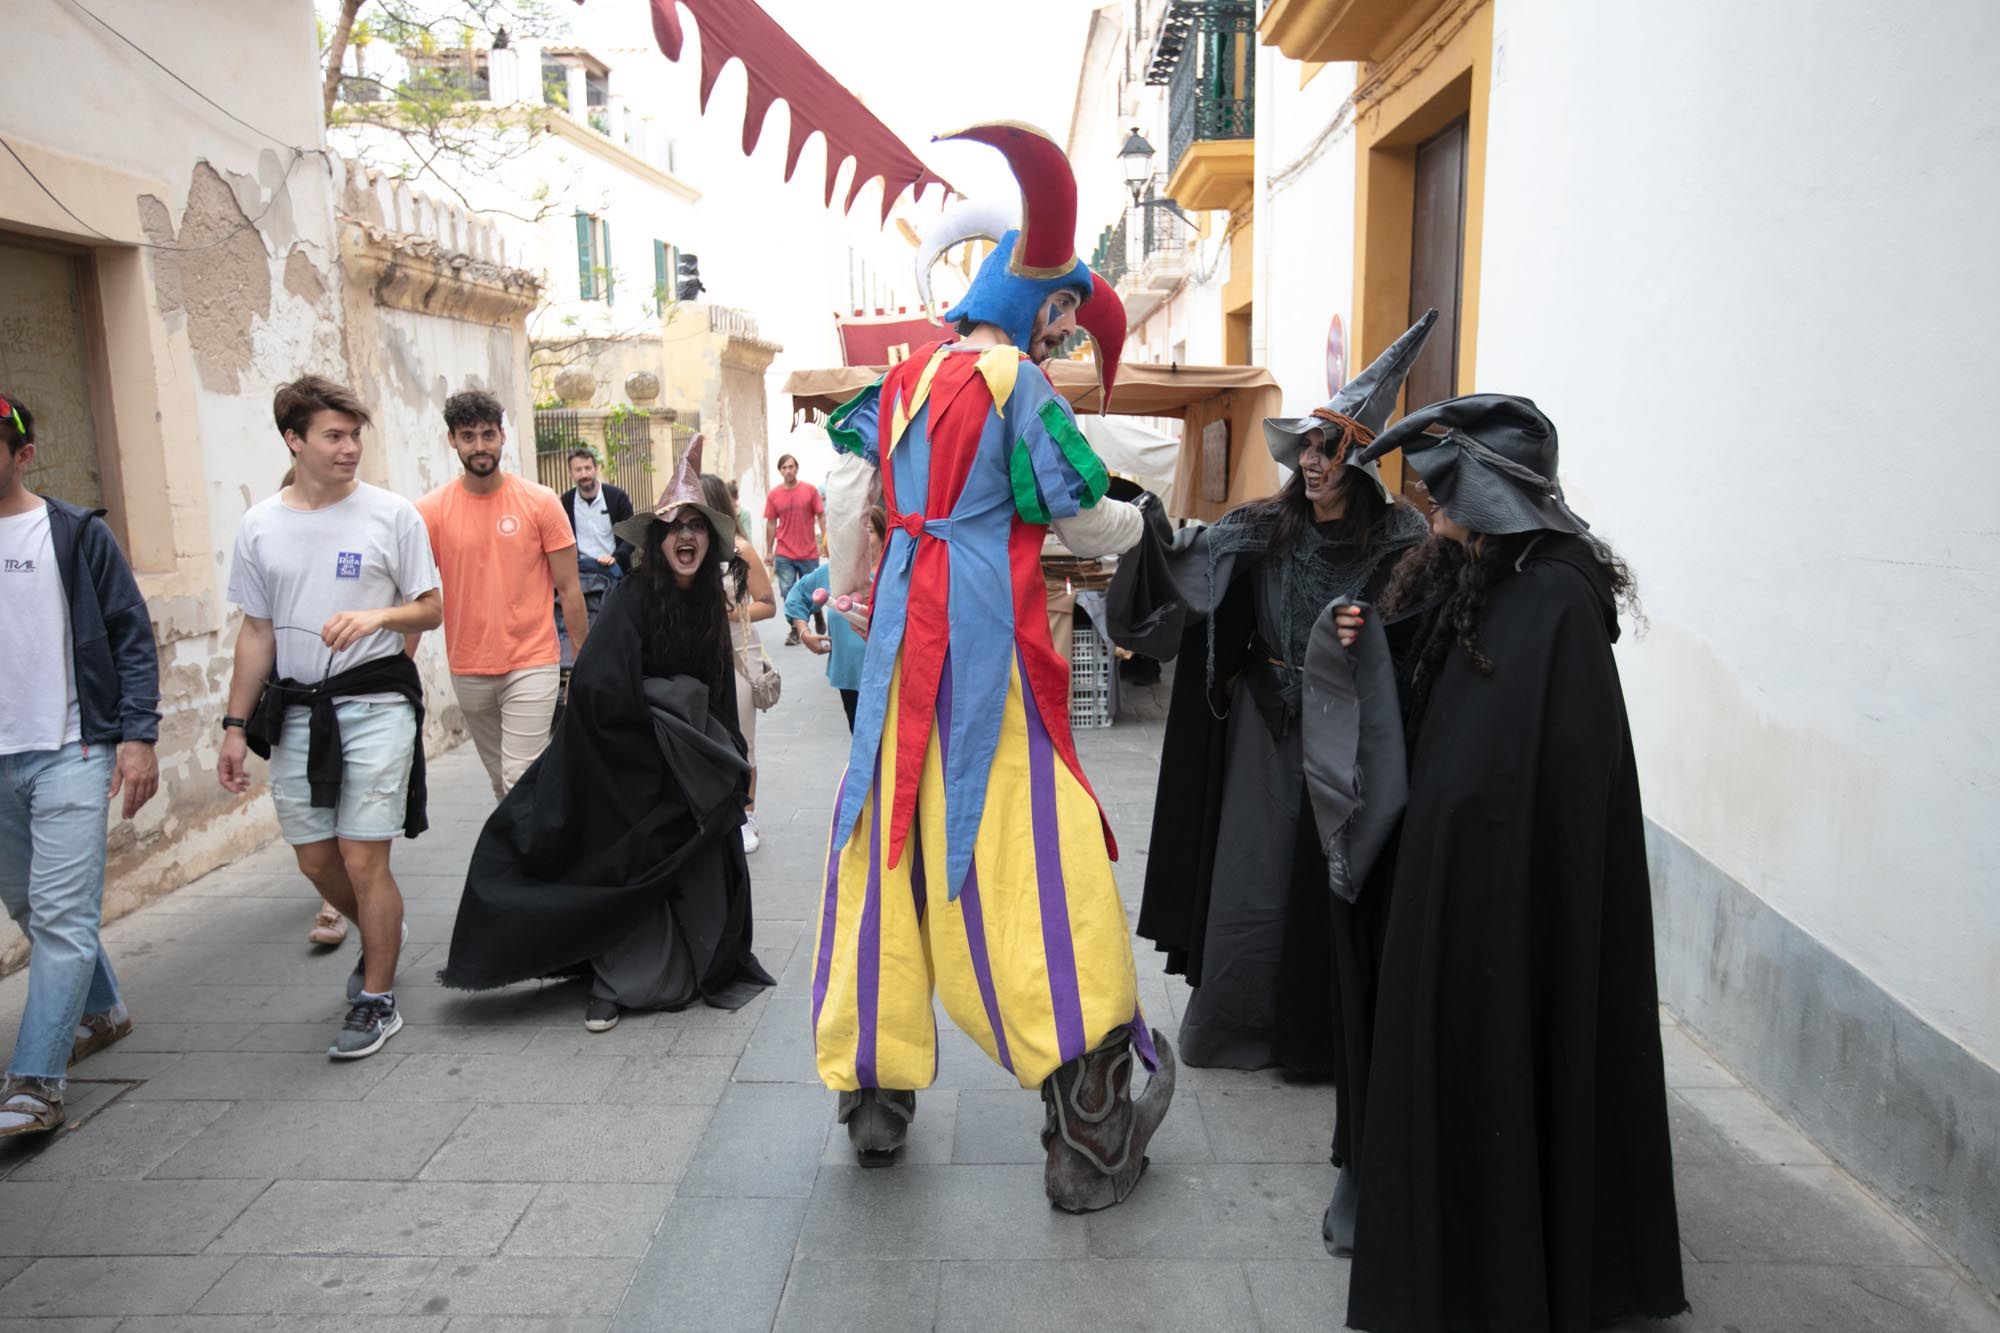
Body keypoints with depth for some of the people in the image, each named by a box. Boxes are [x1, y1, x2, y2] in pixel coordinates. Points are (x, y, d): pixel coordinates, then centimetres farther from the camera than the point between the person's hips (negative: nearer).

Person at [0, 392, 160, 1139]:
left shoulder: (76, 534, -3)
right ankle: (100, 1012, 37)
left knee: (63, 916, -9)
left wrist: (138, 735, -12)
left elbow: (133, 636, -4)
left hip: (69, 751, -5)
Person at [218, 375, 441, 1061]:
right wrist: (236, 727, 10)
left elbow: (430, 610, 0)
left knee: (363, 859, -4)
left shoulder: (392, 514, -4)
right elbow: (257, 632, 11)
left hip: (374, 703, -4)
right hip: (295, 710, 4)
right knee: (315, 859, 12)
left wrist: (376, 617, -20)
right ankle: (380, 938, 41)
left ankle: (377, 1001, 13)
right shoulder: (260, 525, 6)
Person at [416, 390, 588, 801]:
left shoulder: (540, 502, -5)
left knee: (521, 780, -8)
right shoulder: (430, 511, -2)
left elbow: (568, 589, -1)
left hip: (532, 664, -3)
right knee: (500, 780, 16)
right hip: (467, 671, 3)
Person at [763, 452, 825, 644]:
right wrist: (769, 551, 7)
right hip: (783, 554, 1)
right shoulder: (773, 495, 1)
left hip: (809, 553, -1)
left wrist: (825, 539, -9)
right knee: (788, 593, 0)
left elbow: (821, 516, 0)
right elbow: (771, 523, 6)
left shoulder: (810, 490, -3)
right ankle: (795, 629, 11)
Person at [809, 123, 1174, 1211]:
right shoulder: (1016, 383, -7)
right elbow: (1085, 521, -3)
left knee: (892, 845, 13)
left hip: (902, 637, 7)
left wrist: (849, 589, 28)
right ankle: (1090, 1140, 6)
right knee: (1031, 852, -3)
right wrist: (1135, 522, 18)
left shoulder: (907, 376, 13)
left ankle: (873, 1094, 25)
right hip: (988, 645, -7)